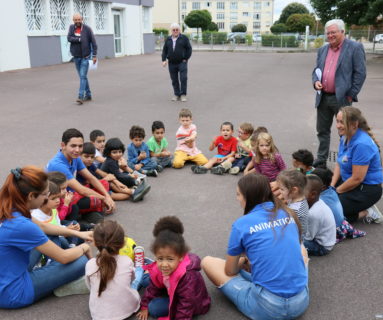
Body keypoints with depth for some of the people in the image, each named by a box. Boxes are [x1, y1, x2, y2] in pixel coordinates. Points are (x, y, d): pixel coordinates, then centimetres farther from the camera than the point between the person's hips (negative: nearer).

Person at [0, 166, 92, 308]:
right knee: (81, 262, -9)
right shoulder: (20, 226, -32)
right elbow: (63, 257, -20)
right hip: (13, 294, -9)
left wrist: (77, 233, 11)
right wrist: (84, 248, 0)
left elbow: (42, 226, 12)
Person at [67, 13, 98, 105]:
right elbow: (69, 38, -9)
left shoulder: (87, 28, -6)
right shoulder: (71, 27, 4)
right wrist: (80, 39, -18)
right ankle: (88, 95, 20)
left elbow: (93, 42, -6)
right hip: (76, 56, 4)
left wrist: (94, 55, -10)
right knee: (82, 76, 10)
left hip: (85, 56, -4)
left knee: (83, 76, -13)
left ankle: (81, 97, -17)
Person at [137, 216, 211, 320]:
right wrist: (145, 306, 6)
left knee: (155, 308, -19)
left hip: (195, 304, -7)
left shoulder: (187, 277, -40)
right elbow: (153, 287, 2)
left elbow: (186, 306, -33)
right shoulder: (158, 269, -17)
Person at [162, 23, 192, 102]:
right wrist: (164, 60, 1)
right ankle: (176, 95, 15)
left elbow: (189, 49, 1)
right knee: (174, 80, 5)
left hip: (182, 62, -3)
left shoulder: (184, 38, 1)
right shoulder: (168, 39, 11)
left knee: (183, 78, -10)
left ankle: (183, 95, -1)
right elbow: (164, 50, 12)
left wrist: (186, 59, -6)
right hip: (172, 63, 3)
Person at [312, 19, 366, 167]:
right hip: (323, 98, 6)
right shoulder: (322, 50, 12)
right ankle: (321, 161, 26)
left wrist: (351, 95, -12)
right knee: (322, 131, 13)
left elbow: (360, 73, -8)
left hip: (341, 98, -6)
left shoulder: (355, 47, -6)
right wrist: (316, 81, -3)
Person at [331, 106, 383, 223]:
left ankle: (366, 213, -2)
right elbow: (339, 163, 9)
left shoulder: (362, 144, -27)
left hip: (367, 189, -10)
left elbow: (357, 178, -26)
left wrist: (337, 191, -12)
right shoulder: (345, 137, 2)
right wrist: (332, 186, -3)